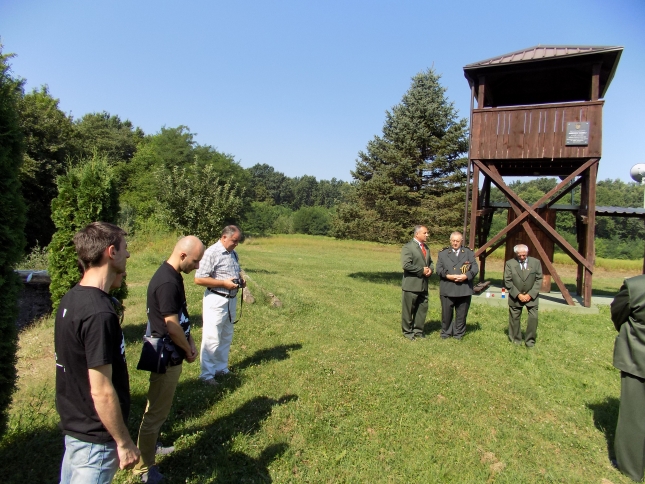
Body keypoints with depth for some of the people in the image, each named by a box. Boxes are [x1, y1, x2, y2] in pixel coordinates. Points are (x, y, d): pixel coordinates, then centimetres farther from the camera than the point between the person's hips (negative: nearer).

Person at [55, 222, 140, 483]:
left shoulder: (71, 299, -1)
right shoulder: (99, 313, -30)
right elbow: (101, 391, -27)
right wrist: (124, 443, -17)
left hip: (74, 423, 9)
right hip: (95, 436, -9)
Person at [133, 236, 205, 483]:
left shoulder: (173, 276, 4)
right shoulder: (167, 282, -27)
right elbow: (172, 326, -24)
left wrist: (190, 343, 7)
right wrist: (188, 351, -9)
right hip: (166, 357, -10)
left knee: (158, 408, 25)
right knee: (156, 412, 5)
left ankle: (150, 446, 44)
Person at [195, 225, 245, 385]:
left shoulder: (233, 253, 10)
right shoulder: (212, 253, -16)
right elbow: (199, 279, -20)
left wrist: (240, 280, 2)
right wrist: (224, 283, -21)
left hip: (231, 300, 8)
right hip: (216, 301, -8)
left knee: (226, 337, 17)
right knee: (212, 339, -2)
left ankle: (221, 368, 30)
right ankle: (207, 374, 11)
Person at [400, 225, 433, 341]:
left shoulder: (426, 247, 15)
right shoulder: (408, 247, -12)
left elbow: (430, 262, 22)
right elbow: (406, 265, -22)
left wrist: (430, 269, -1)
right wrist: (422, 270, -17)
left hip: (423, 285, 8)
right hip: (411, 285, -8)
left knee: (422, 308, 13)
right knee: (408, 310, 4)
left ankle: (418, 331, 26)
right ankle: (408, 331, 18)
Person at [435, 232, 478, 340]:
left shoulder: (469, 253, 10)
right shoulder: (442, 253, 9)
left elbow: (475, 268, 2)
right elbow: (439, 269, 2)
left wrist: (466, 276, -15)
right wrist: (448, 276, -15)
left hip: (464, 289, 1)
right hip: (447, 289, -1)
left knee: (461, 314, 8)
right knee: (446, 313, 6)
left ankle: (458, 334, 22)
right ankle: (445, 333, 21)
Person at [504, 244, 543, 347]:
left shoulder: (536, 262, -1)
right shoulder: (510, 264, -5)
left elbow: (539, 280, -1)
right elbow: (507, 281, -5)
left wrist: (530, 294, -9)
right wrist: (518, 295, -11)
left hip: (531, 296, 1)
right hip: (515, 296, 0)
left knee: (533, 317, -7)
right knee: (514, 318, 6)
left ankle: (530, 340, 9)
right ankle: (515, 339, 22)